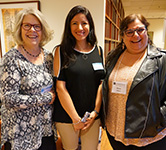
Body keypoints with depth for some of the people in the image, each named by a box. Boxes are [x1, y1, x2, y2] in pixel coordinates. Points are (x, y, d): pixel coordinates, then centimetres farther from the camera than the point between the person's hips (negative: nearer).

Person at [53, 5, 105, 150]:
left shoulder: (98, 50, 3)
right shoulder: (62, 51, -7)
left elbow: (101, 83, 3)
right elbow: (60, 87, -11)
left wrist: (96, 111, -5)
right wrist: (75, 118, -11)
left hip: (93, 115, 3)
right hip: (67, 116, -2)